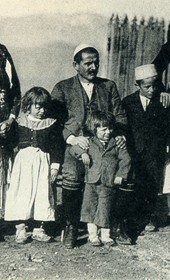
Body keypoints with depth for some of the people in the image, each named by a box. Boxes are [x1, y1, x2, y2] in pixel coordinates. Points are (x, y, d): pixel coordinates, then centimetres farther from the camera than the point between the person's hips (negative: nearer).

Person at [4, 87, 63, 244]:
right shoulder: (20, 122, 3)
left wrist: (55, 167, 0)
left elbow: (56, 147, 4)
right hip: (24, 161, -1)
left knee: (42, 195, 2)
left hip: (43, 162, 1)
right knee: (22, 194, -3)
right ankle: (21, 229, 4)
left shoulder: (51, 124, 3)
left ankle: (39, 229, 12)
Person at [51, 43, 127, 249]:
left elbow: (119, 116, 16)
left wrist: (120, 135, -5)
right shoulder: (62, 88, 11)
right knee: (71, 177, -25)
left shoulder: (109, 86, 19)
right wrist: (72, 138, -13)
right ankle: (71, 226, -8)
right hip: (74, 146, -2)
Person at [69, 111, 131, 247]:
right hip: (91, 182, 1)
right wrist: (82, 153, -13)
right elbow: (73, 149, 7)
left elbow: (126, 159, 4)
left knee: (105, 209, 4)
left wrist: (121, 175, -3)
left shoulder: (116, 144, 4)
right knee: (90, 207, 3)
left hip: (109, 184, -1)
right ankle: (93, 234, 14)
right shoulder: (89, 143, 4)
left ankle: (105, 235, 16)